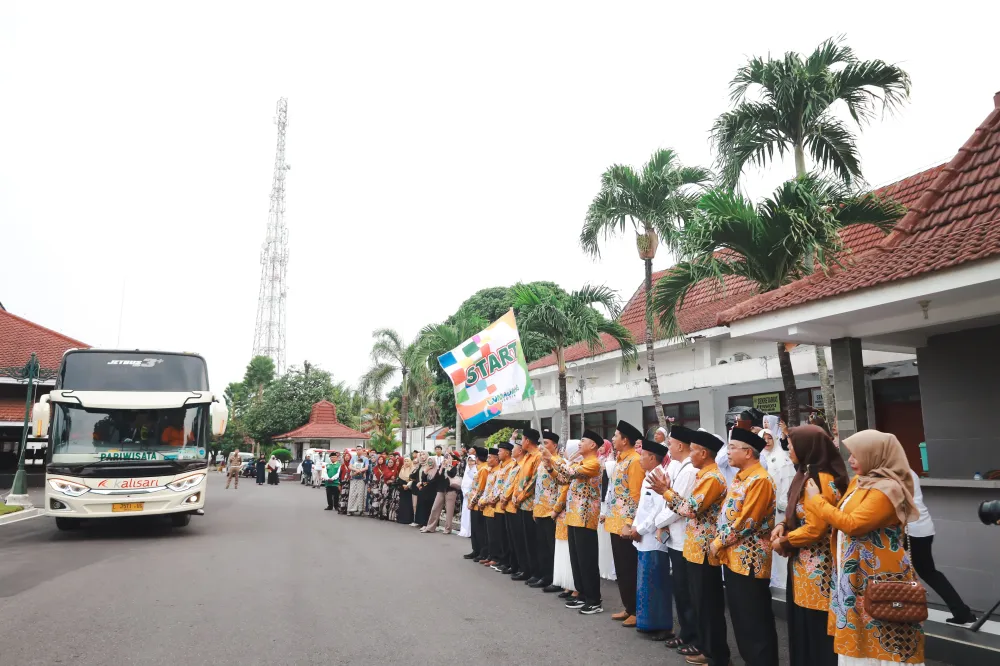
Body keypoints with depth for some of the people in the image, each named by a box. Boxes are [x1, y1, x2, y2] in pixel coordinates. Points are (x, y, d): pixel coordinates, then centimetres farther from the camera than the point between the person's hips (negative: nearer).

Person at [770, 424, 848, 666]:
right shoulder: (806, 475, 10)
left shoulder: (822, 480, -21)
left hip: (817, 567, -10)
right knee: (802, 624, 17)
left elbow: (815, 528, -23)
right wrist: (782, 525, 0)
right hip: (803, 563, 10)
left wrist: (783, 541, -11)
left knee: (817, 626, 1)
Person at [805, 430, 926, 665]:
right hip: (855, 574, 9)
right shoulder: (859, 481, 10)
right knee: (859, 637, 15)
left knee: (880, 639, 1)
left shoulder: (887, 488, -18)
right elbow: (842, 515, 18)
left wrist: (816, 500, -14)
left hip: (879, 577, -9)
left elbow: (852, 524, -23)